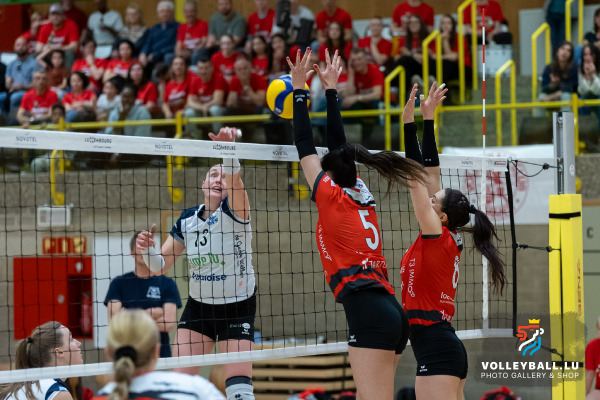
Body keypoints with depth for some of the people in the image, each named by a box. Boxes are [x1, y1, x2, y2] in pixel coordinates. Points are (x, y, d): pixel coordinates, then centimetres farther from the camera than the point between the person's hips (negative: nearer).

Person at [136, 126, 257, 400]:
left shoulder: (234, 212, -13)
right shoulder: (187, 219, 1)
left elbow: (234, 178, -35)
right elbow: (160, 265, 7)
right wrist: (147, 249, -16)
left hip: (237, 309, -4)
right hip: (198, 308, 4)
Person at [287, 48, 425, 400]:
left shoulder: (330, 195, 3)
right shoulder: (362, 195, 21)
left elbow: (305, 146, 8)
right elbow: (339, 146, 30)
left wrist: (300, 90, 16)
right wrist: (330, 90, 36)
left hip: (369, 313, -8)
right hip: (391, 310, 8)